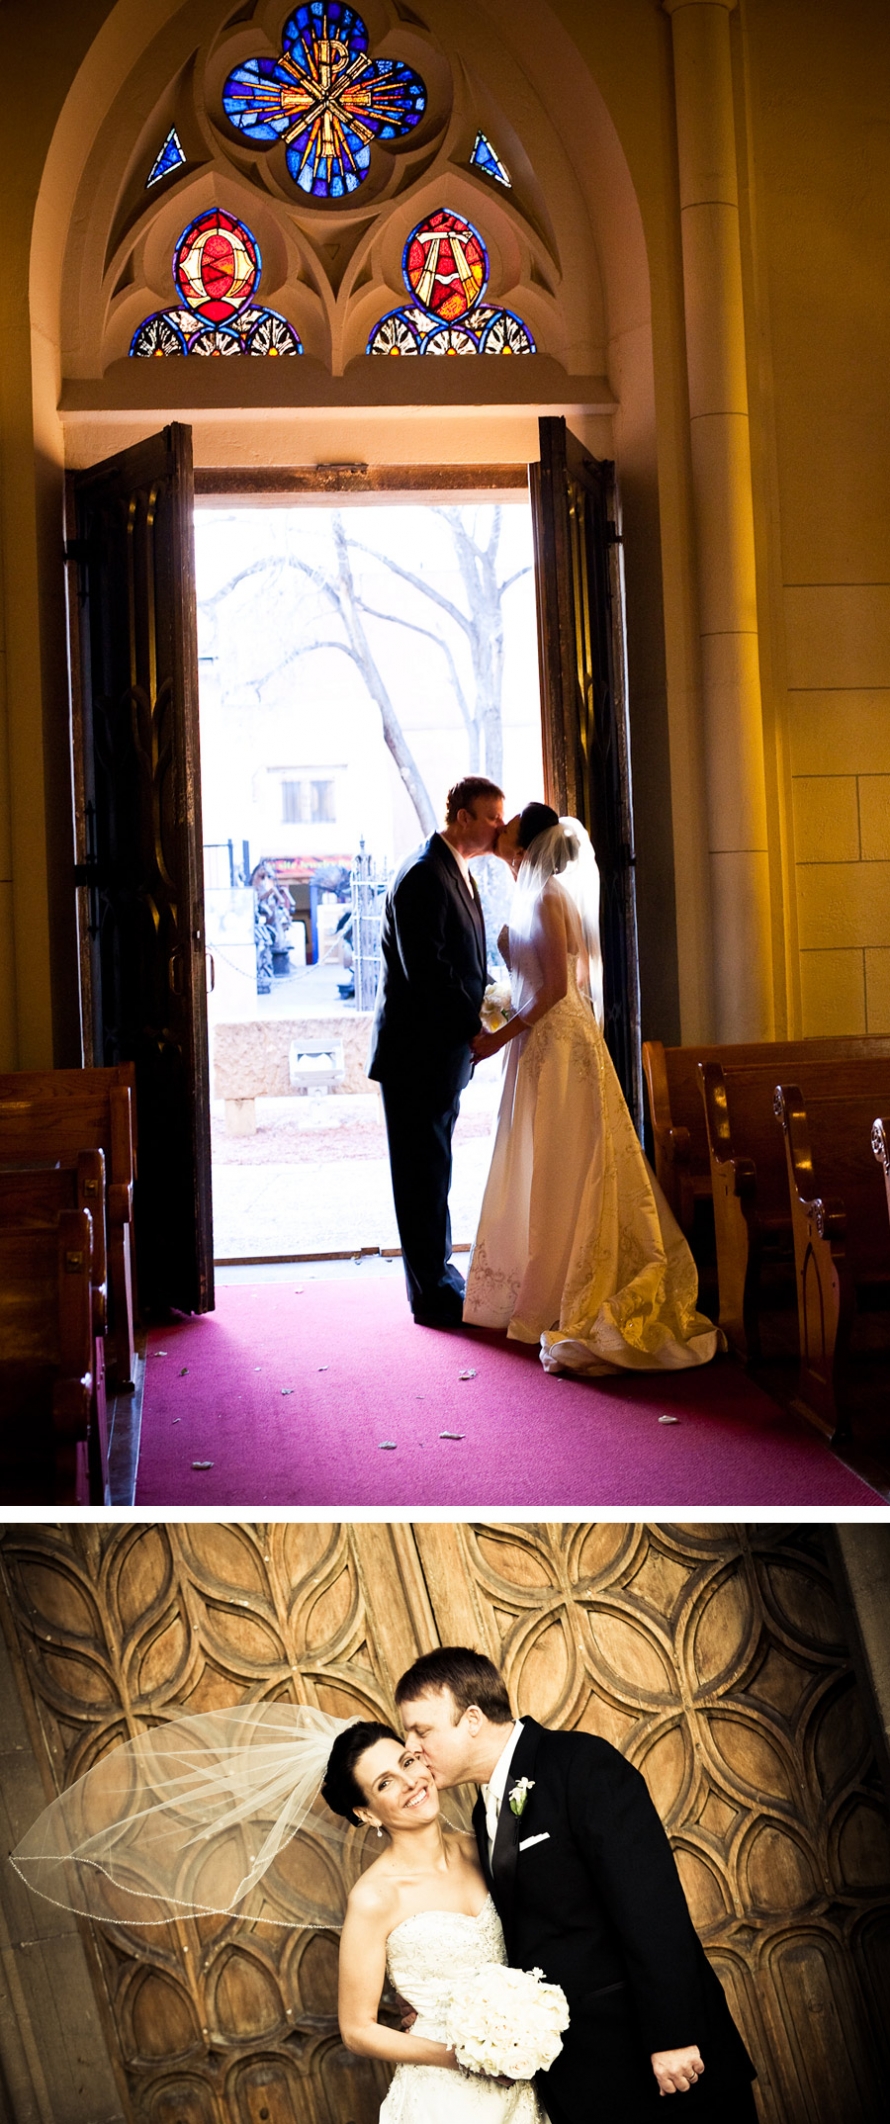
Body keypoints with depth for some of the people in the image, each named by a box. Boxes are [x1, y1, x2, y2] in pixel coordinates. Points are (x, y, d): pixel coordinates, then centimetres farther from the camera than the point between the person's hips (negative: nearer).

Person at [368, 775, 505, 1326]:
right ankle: (433, 1295, 6)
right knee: (424, 1172, -2)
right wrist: (475, 1029, -19)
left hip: (445, 1051, 10)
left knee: (433, 1170, 17)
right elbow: (428, 971, -23)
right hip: (417, 1053, -10)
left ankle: (438, 1275, 28)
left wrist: (479, 1020, 2)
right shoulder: (423, 877, -17)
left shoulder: (458, 873, 15)